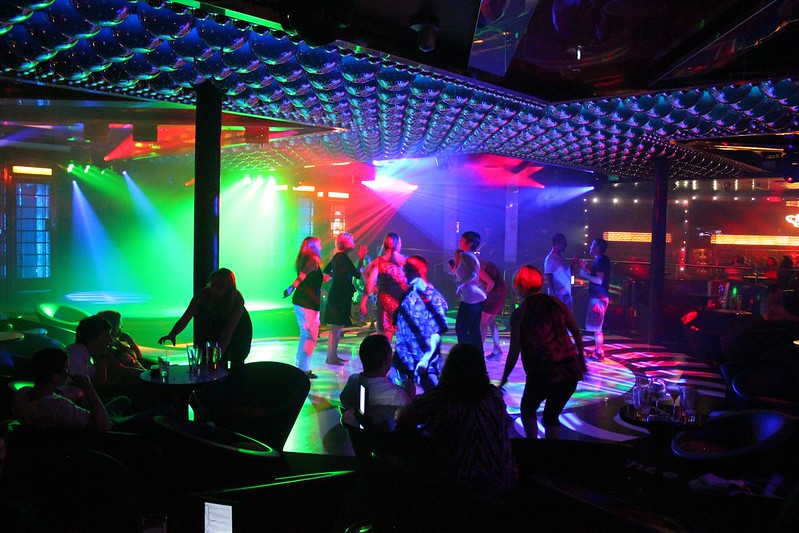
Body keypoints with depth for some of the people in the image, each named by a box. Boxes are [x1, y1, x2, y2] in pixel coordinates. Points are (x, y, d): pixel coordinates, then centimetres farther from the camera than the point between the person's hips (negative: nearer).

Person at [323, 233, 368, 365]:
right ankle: (331, 357, -4)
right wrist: (361, 259, -9)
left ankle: (333, 355, 20)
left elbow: (326, 271, 27)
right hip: (340, 296, -10)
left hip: (336, 294, 10)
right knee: (336, 327, -7)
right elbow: (357, 274, -16)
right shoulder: (344, 258, -15)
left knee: (337, 327, 14)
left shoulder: (337, 257, 13)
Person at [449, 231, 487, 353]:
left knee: (461, 328, -2)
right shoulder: (471, 256, 17)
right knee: (474, 330, 14)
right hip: (478, 298, 10)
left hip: (471, 298, -10)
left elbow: (472, 274, -26)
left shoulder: (465, 255, -12)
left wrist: (459, 285, -17)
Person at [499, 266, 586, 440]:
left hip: (541, 373, -3)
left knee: (527, 410, 23)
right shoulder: (556, 303, 7)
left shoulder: (519, 314, -2)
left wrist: (503, 381, 4)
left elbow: (514, 352, -5)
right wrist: (581, 359, 22)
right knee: (551, 416, 22)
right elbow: (577, 333, 8)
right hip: (570, 371, 3)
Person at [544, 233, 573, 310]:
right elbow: (549, 278, -14)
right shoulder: (550, 259, -11)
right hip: (557, 295, -8)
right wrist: (553, 295, -19)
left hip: (567, 294, 8)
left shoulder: (561, 257, 14)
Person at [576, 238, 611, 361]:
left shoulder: (602, 260, -15)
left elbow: (599, 280, -23)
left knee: (596, 327, -7)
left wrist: (585, 275, -14)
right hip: (596, 296, 10)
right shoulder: (598, 260, 16)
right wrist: (585, 267, 19)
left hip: (599, 297, -10)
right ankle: (598, 350, 25)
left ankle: (599, 353, -3)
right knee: (596, 326, 17)